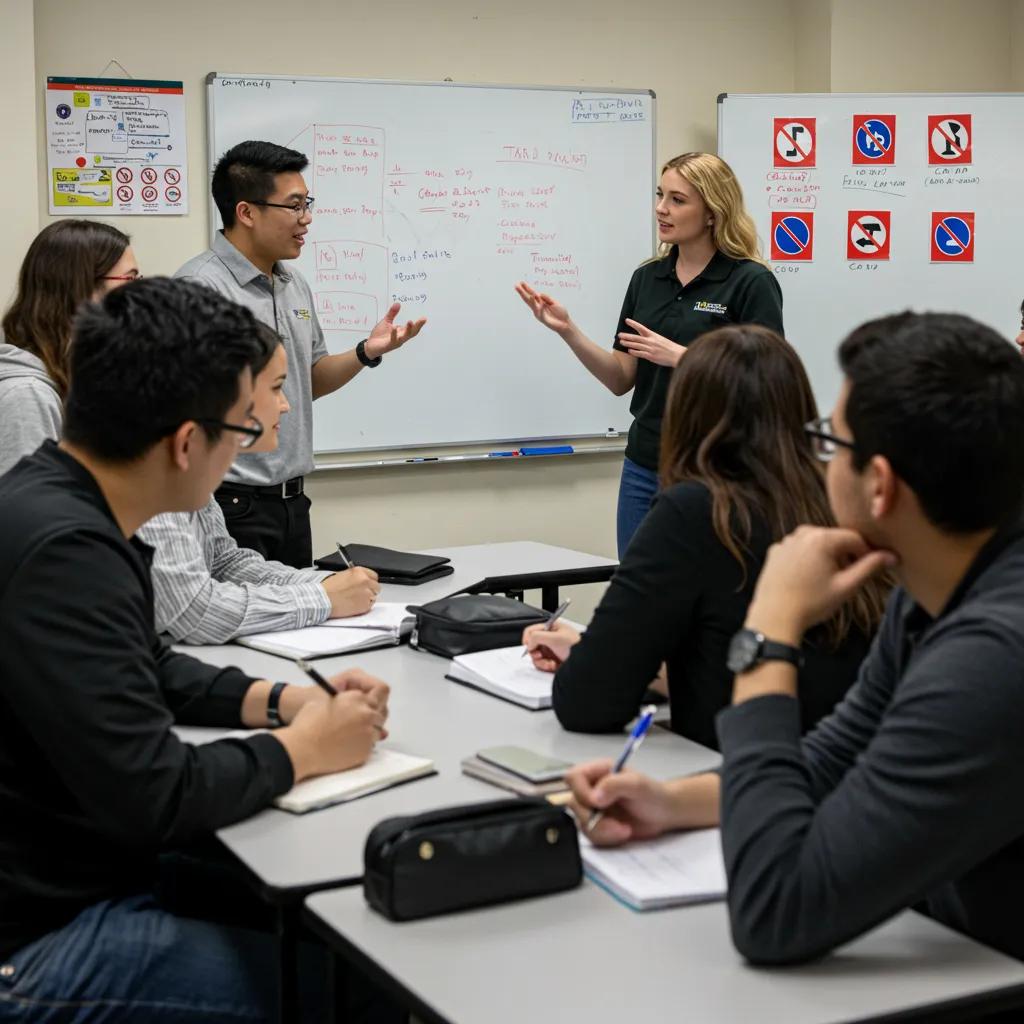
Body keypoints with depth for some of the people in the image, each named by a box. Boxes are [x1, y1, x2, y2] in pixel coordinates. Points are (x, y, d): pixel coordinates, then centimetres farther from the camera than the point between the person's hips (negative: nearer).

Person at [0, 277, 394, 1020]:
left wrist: (279, 699, 5)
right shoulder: (62, 551, -28)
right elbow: (153, 799, -27)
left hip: (68, 875, 9)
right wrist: (301, 750, -11)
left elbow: (147, 673, 20)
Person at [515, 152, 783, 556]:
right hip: (643, 469, 5)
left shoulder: (751, 282, -8)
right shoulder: (646, 279, 9)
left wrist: (681, 358, -22)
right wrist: (569, 331, -5)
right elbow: (621, 380, 9)